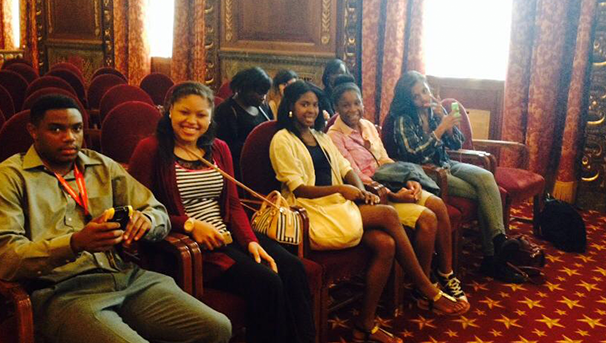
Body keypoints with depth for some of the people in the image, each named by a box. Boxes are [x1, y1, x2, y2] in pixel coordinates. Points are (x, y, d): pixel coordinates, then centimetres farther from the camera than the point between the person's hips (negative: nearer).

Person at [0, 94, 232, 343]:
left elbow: (159, 213, 17)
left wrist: (146, 220, -10)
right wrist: (75, 244, -24)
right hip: (63, 290, -5)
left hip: (127, 275, 5)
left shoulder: (103, 166, 18)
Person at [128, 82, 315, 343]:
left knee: (292, 268, -17)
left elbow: (233, 204, 12)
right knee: (266, 282, -24)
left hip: (228, 236, 6)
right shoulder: (150, 150, -3)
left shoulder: (219, 149, 14)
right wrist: (190, 225, -17)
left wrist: (251, 240, -5)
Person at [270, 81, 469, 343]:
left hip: (336, 206, 7)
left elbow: (345, 168, 14)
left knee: (385, 244, -20)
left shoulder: (321, 136, 20)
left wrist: (362, 190, -6)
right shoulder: (283, 140, -4)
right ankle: (429, 293, -8)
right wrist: (339, 189, -20)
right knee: (388, 215, -20)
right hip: (313, 213, -7)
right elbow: (298, 189, -11)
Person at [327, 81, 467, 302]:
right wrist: (392, 195, -21)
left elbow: (385, 161, 14)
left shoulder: (368, 126, 12)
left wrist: (407, 180, -4)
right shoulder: (335, 136, -11)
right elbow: (356, 179, -15)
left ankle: (446, 275, -2)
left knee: (438, 205, -13)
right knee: (426, 218, -22)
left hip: (389, 184, 7)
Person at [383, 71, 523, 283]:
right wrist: (440, 129, -20)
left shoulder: (435, 111, 8)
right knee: (481, 194, -21)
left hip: (445, 165, 5)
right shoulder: (403, 120, -8)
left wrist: (444, 119, -9)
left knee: (485, 177, -25)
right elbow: (414, 156, -17)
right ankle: (492, 256, -15)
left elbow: (457, 144, 7)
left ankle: (499, 239, -30)